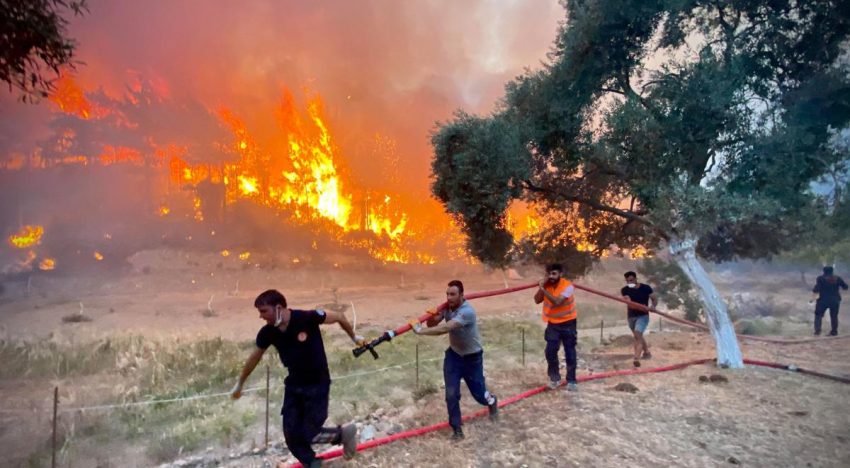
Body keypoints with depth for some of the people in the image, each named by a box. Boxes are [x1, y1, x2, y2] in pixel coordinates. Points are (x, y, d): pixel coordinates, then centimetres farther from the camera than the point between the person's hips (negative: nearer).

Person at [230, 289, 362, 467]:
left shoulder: (307, 318, -26)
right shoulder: (267, 333, -10)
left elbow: (339, 316, -10)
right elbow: (254, 358, 9)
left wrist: (354, 337, 6)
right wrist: (239, 384, 21)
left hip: (317, 384, -5)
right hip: (294, 385, 5)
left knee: (308, 435, -5)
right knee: (291, 436, 2)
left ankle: (343, 433, 22)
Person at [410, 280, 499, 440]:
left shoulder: (467, 312, -35)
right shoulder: (447, 306, -10)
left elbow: (444, 329, -44)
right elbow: (432, 325, -6)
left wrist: (420, 329, -43)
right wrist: (432, 315, -28)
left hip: (472, 357, -5)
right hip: (453, 354, 5)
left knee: (479, 393, 11)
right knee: (451, 393, -5)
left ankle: (492, 402, 47)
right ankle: (457, 428, 14)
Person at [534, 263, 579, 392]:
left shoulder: (567, 286, -21)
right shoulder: (546, 285, -3)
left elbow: (557, 301, -31)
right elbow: (537, 300, -8)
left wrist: (544, 290, -31)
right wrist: (541, 287, -19)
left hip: (567, 323, -4)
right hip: (552, 323, 4)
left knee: (570, 353, 4)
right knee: (550, 352, 0)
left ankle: (571, 380, 16)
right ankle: (555, 378, 18)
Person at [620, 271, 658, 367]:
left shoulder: (645, 288, -8)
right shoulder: (625, 290, -5)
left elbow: (655, 298, -1)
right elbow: (628, 301, -20)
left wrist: (653, 306, -23)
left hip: (643, 316, -4)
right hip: (631, 316, 4)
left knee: (638, 334, -21)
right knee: (638, 336, 19)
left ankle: (636, 358, -27)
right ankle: (647, 353, 42)